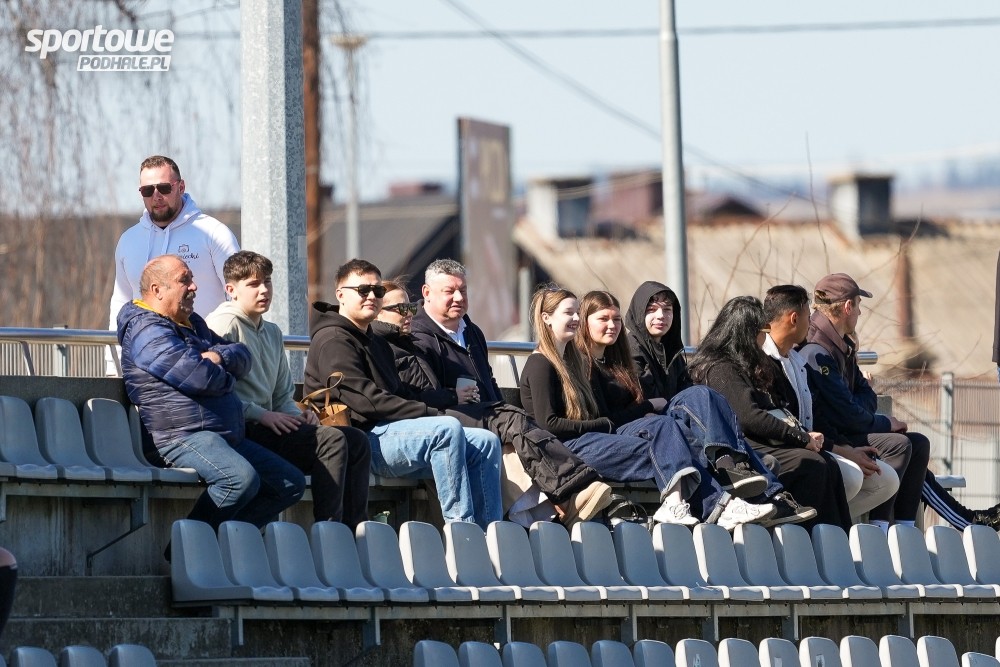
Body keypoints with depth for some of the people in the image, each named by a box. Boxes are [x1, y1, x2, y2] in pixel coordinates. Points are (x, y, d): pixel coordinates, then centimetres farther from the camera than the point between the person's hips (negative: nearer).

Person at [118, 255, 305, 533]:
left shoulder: (192, 323, 23)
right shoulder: (147, 332, -10)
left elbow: (243, 356, 18)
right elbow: (199, 377, -20)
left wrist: (221, 356, -6)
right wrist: (227, 377, 2)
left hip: (227, 436, 11)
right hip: (183, 436, -11)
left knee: (292, 483, 8)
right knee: (242, 478, -35)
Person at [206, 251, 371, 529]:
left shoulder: (272, 333, 25)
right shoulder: (224, 324, -3)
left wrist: (297, 414, 4)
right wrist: (262, 415, -19)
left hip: (268, 424, 9)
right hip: (239, 430, -9)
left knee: (356, 440, -4)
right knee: (332, 439, -24)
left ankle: (355, 527, -12)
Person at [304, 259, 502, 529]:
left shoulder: (376, 343, 28)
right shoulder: (333, 340, -5)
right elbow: (366, 400, -17)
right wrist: (431, 414, -16)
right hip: (363, 439, -10)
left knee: (485, 442, -2)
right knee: (448, 430, -30)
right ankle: (460, 525, -32)